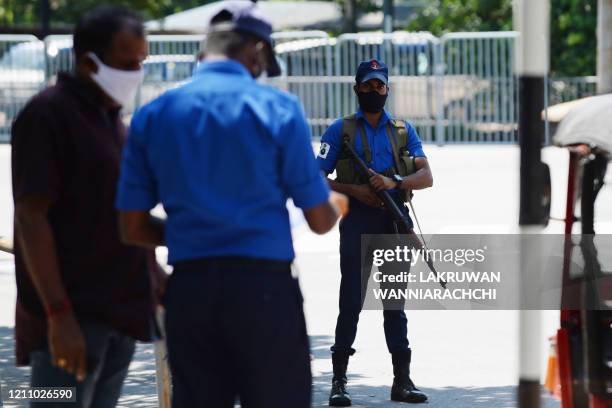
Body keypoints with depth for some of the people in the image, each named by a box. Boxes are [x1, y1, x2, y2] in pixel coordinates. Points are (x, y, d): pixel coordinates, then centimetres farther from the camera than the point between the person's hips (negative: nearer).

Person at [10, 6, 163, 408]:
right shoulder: (48, 115, -8)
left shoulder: (113, 121, 18)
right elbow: (31, 219, -15)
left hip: (120, 312, 8)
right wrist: (58, 314, -21)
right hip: (71, 318, -8)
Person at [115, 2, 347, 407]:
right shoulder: (277, 107, -4)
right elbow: (320, 219, 0)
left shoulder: (153, 115, 5)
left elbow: (133, 228, 5)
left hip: (188, 291, 3)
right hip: (264, 287, -3)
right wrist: (338, 205, 23)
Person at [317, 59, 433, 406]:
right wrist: (354, 190, -13)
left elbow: (426, 177, 4)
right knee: (351, 300, -6)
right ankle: (339, 380, -3)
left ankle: (402, 380, 9)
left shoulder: (404, 131, 12)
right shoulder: (341, 130, 6)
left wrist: (394, 182, -15)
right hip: (358, 221, -3)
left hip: (396, 221, 3)